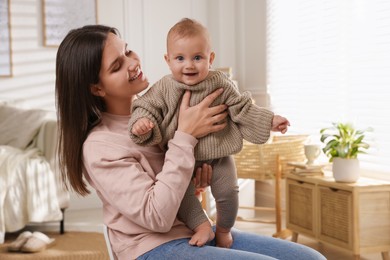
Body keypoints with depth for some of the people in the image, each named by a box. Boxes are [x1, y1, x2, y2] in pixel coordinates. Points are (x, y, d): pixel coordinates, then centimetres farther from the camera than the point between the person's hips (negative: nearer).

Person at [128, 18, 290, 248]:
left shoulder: (221, 85, -6)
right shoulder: (164, 88, -8)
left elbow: (242, 108, 1)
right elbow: (147, 107, -7)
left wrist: (269, 121, -3)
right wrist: (142, 121, -30)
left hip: (218, 154, 0)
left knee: (227, 191, -5)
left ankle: (224, 229, 23)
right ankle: (201, 225, -2)